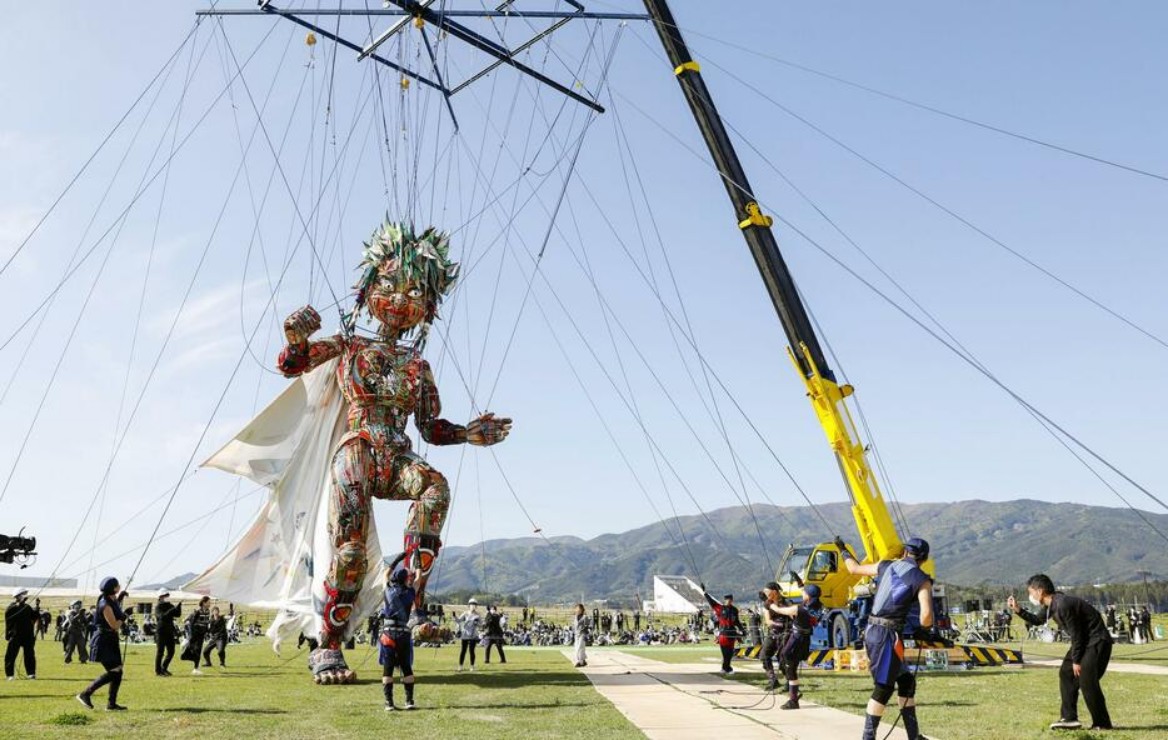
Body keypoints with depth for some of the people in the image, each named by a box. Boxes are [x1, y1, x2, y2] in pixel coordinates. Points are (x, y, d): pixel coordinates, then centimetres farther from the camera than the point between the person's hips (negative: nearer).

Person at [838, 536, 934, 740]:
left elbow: (854, 568, 25)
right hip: (888, 635, -7)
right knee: (883, 687, 0)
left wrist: (843, 550, 43)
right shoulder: (922, 580, -4)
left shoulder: (885, 566, 11)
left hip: (871, 630, 7)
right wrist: (925, 627, 6)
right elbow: (926, 614, -17)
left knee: (906, 681, 17)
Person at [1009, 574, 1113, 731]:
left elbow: (1075, 634, -22)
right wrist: (1018, 610, 7)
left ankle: (1102, 724, -2)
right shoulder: (1051, 604, 4)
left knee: (1087, 681, -14)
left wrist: (1076, 661, -13)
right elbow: (1037, 620, 20)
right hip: (1084, 641, 10)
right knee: (1066, 674, 8)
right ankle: (1070, 718, 12)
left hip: (1097, 642, -10)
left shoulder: (1062, 605, -26)